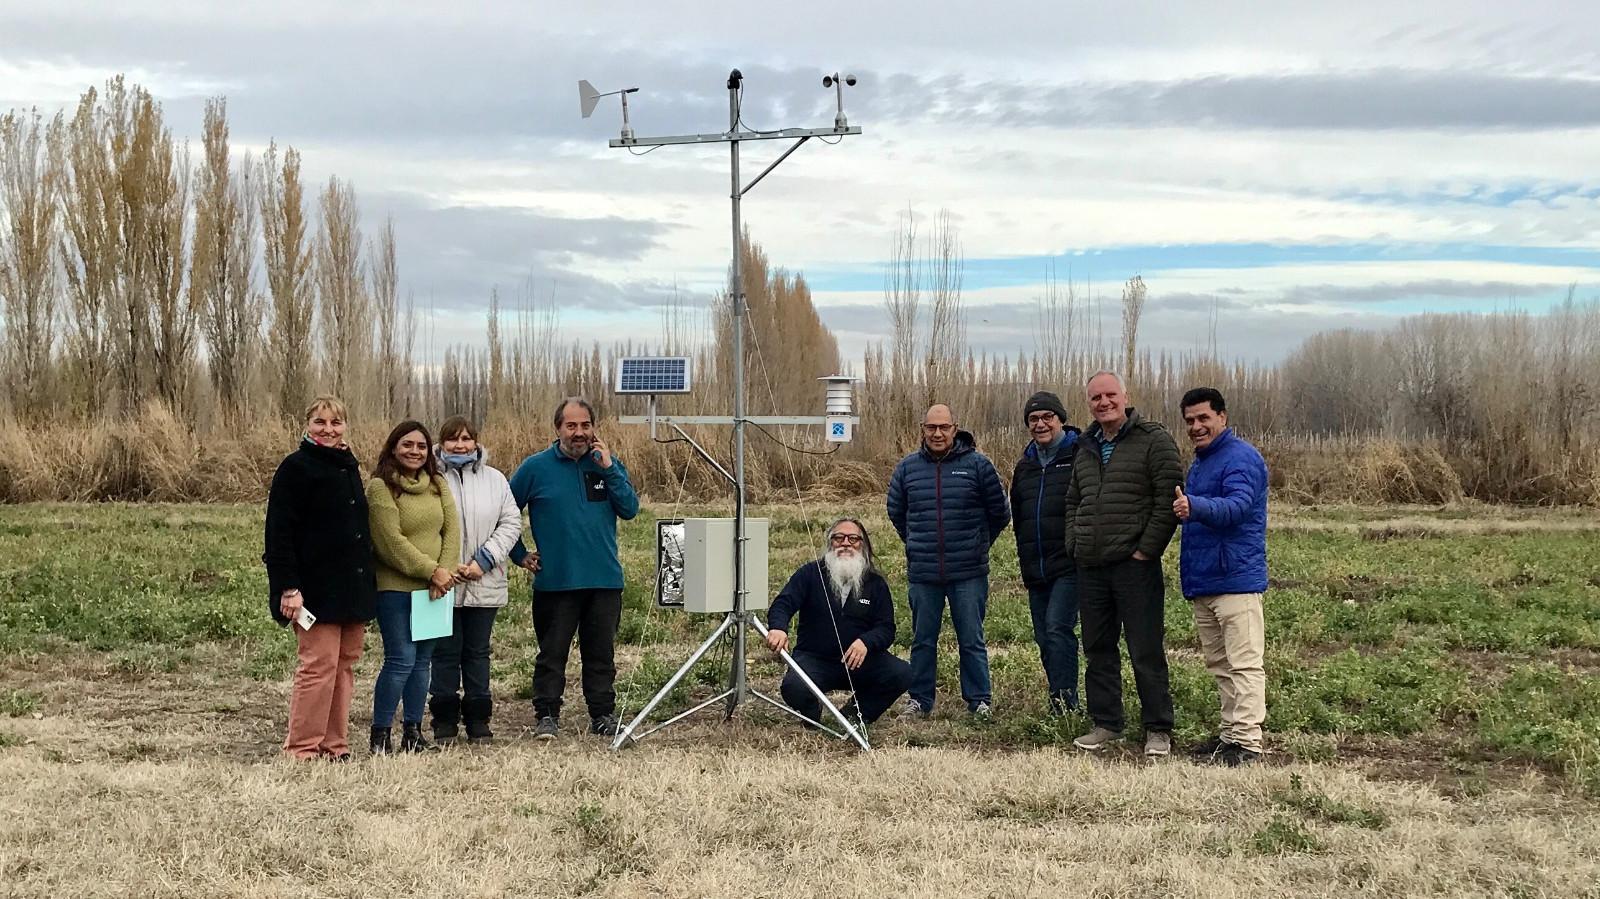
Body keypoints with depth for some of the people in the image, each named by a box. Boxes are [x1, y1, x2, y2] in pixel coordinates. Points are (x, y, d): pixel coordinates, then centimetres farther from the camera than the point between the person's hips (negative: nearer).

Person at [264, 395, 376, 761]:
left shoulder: (349, 467, 17)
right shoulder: (295, 468, -7)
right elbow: (280, 532, -12)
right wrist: (288, 587, -20)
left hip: (352, 585, 8)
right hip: (316, 588, -8)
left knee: (345, 665, 8)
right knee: (319, 665, -9)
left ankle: (334, 746, 13)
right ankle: (302, 751, -2)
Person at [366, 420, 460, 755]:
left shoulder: (437, 484, 12)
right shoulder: (380, 487, -8)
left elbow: (452, 529, 6)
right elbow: (391, 541, -14)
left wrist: (445, 571, -9)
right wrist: (431, 571, -14)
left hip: (434, 588, 6)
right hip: (395, 588, -6)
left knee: (423, 660, 9)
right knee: (401, 660, -9)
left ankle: (413, 732, 17)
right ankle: (380, 734, 1)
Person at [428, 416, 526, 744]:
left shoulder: (495, 479, 7)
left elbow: (511, 523, 4)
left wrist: (484, 560, -8)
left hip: (485, 584, 3)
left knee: (478, 652, 10)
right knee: (445, 652, 3)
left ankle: (478, 720, 18)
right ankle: (444, 721, 12)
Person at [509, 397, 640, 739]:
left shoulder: (608, 464, 7)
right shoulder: (536, 467, 0)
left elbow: (630, 509, -4)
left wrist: (609, 469, -11)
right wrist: (520, 554, 4)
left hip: (605, 581, 2)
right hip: (554, 581, -2)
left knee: (601, 653, 9)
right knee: (552, 654, 1)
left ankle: (604, 715, 17)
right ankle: (547, 716, 9)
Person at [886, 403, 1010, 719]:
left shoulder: (977, 465, -3)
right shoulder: (907, 468, 4)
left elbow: (1000, 513, 5)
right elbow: (896, 512, 19)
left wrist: (977, 544, 11)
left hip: (968, 573, -2)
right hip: (922, 574, 2)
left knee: (972, 640, 4)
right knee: (923, 640, 10)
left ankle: (979, 700, 13)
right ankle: (920, 699, 19)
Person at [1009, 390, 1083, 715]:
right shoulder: (1024, 466, 18)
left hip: (1070, 565, -8)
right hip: (1035, 567, 8)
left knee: (1057, 628, -19)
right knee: (1044, 638, 9)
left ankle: (1065, 703, -19)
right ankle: (1062, 703, 17)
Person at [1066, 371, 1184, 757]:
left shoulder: (1153, 440, -5)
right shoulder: (1086, 447, 17)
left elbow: (1168, 500, -10)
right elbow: (1073, 501, 26)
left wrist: (1146, 549, -13)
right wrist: (1074, 543, 12)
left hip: (1135, 565, -7)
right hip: (1090, 566, 7)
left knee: (1146, 652, -2)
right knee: (1097, 649, 11)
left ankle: (1158, 729, 6)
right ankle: (1106, 724, 20)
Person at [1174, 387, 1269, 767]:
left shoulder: (1241, 458, -12)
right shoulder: (1199, 463, 20)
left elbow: (1237, 505, -29)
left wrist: (1195, 506, -44)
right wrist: (1181, 508, 11)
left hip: (1236, 578, -10)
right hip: (1202, 580, 10)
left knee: (1243, 664, -9)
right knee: (1220, 665, 14)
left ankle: (1247, 742, -10)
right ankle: (1231, 733, 21)